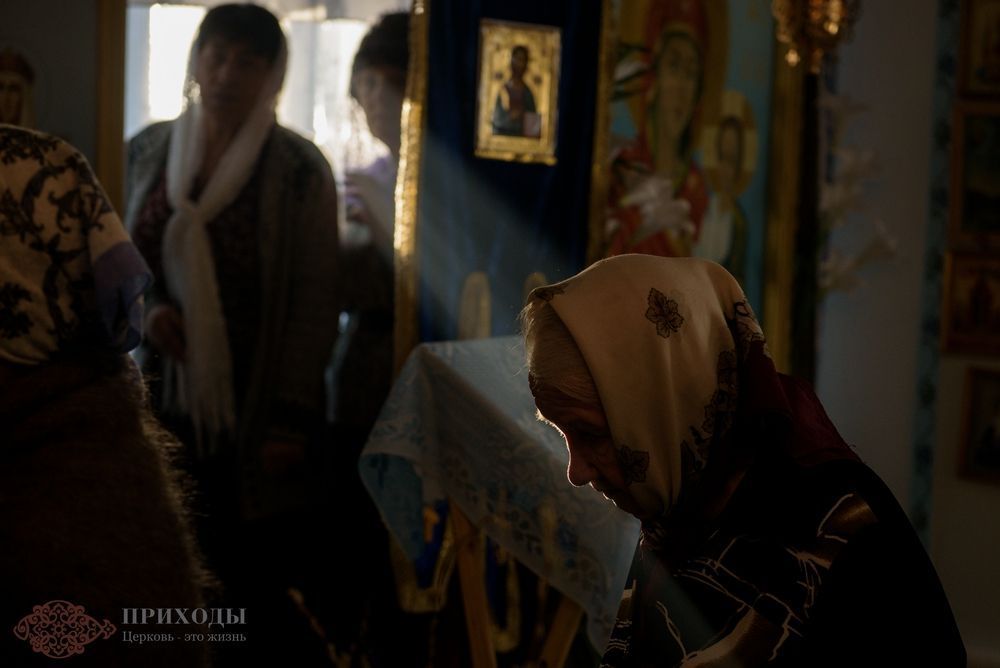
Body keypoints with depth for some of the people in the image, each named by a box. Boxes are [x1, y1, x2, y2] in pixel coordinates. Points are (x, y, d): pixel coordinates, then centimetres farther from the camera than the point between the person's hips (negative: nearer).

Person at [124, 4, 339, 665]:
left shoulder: (297, 168, -7)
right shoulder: (151, 150, 7)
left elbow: (316, 301, -6)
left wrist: (291, 418, -10)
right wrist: (150, 306, -4)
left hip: (257, 407, -4)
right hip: (171, 396, 4)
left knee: (267, 580, 1)